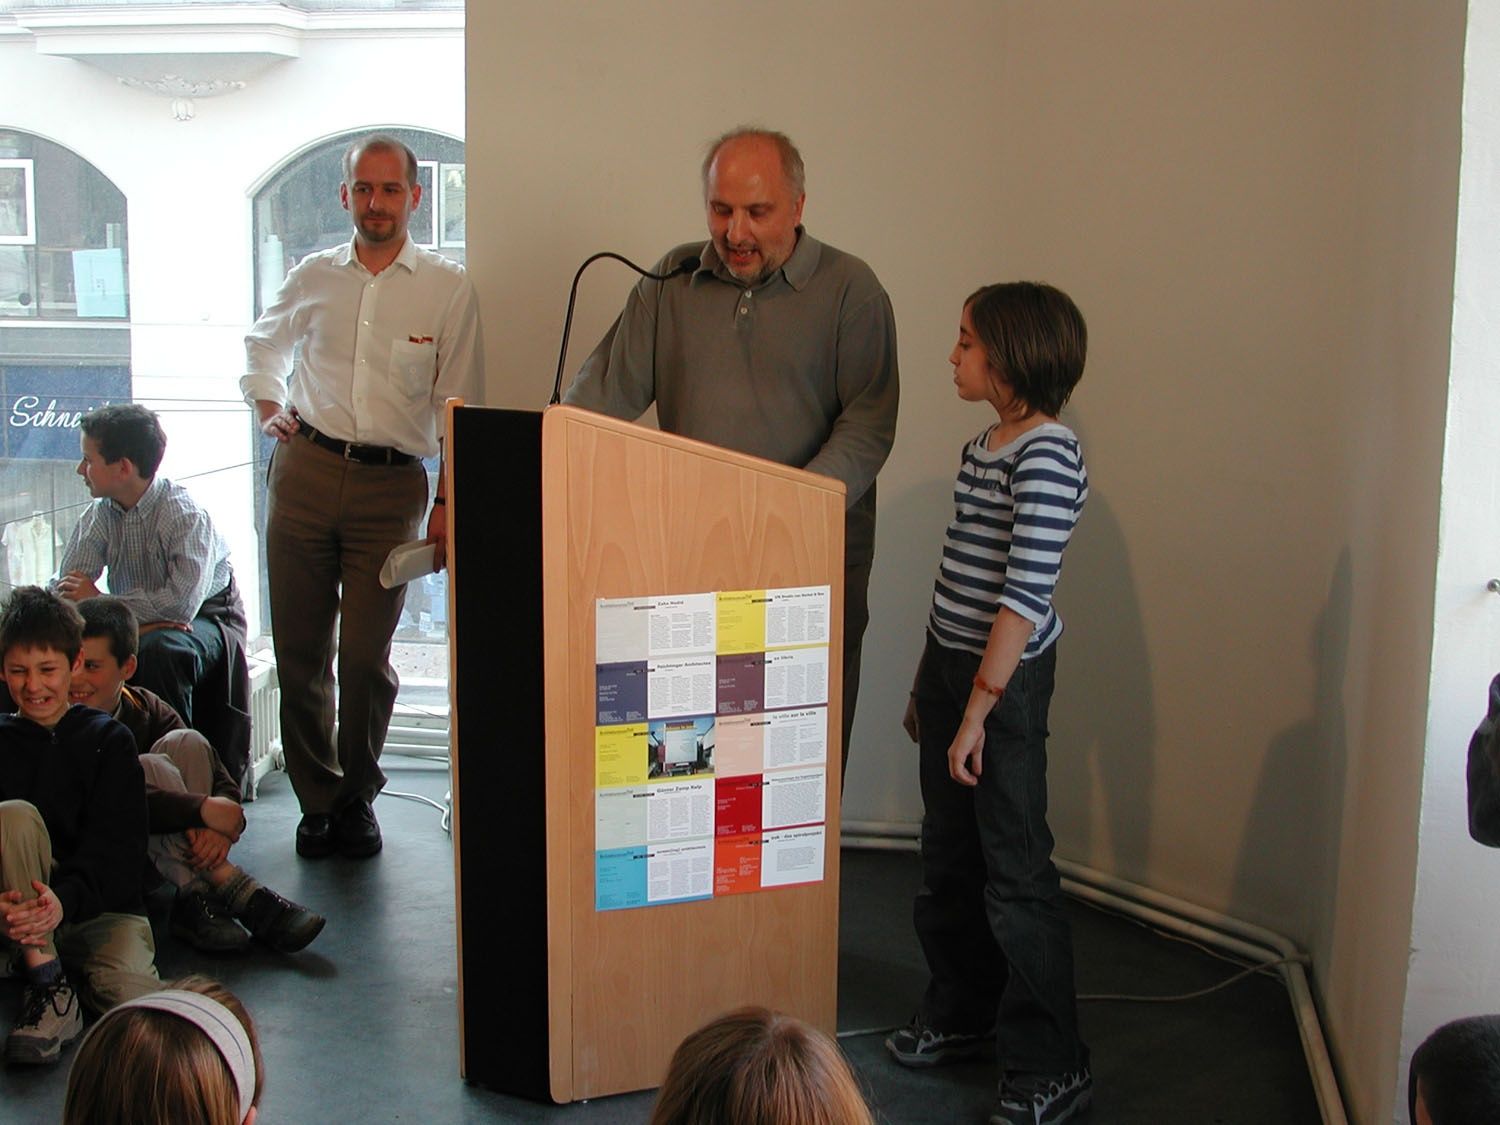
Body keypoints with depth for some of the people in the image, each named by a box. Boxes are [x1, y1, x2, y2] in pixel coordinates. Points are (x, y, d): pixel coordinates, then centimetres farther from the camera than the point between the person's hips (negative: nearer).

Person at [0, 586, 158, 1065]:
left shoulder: (108, 740, 3)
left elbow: (118, 850, -7)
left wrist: (65, 900, -28)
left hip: (103, 906, -1)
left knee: (134, 996, -30)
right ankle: (47, 979, -24)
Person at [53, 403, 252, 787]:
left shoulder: (186, 515, -23)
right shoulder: (99, 514, -5)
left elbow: (184, 601, -34)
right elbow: (63, 591, -12)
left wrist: (102, 602, -25)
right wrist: (136, 620, -29)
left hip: (206, 617, -5)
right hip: (139, 623, 5)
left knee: (161, 651, -37)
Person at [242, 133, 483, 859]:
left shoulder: (448, 289, 3)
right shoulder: (314, 278, 11)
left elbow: (458, 408, 3)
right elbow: (262, 346, 30)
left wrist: (448, 504, -3)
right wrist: (267, 409, 13)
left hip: (392, 483, -2)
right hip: (305, 469, 3)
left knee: (365, 656, -4)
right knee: (299, 650, 4)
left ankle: (358, 797, 17)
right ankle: (316, 799, 20)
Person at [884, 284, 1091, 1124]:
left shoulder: (1047, 455, -17)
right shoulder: (984, 447, 12)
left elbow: (1026, 592, -22)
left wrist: (978, 709, -23)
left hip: (1006, 678, -9)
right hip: (952, 663, 9)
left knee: (1015, 870, -4)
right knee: (949, 857, 17)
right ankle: (962, 1015, 34)